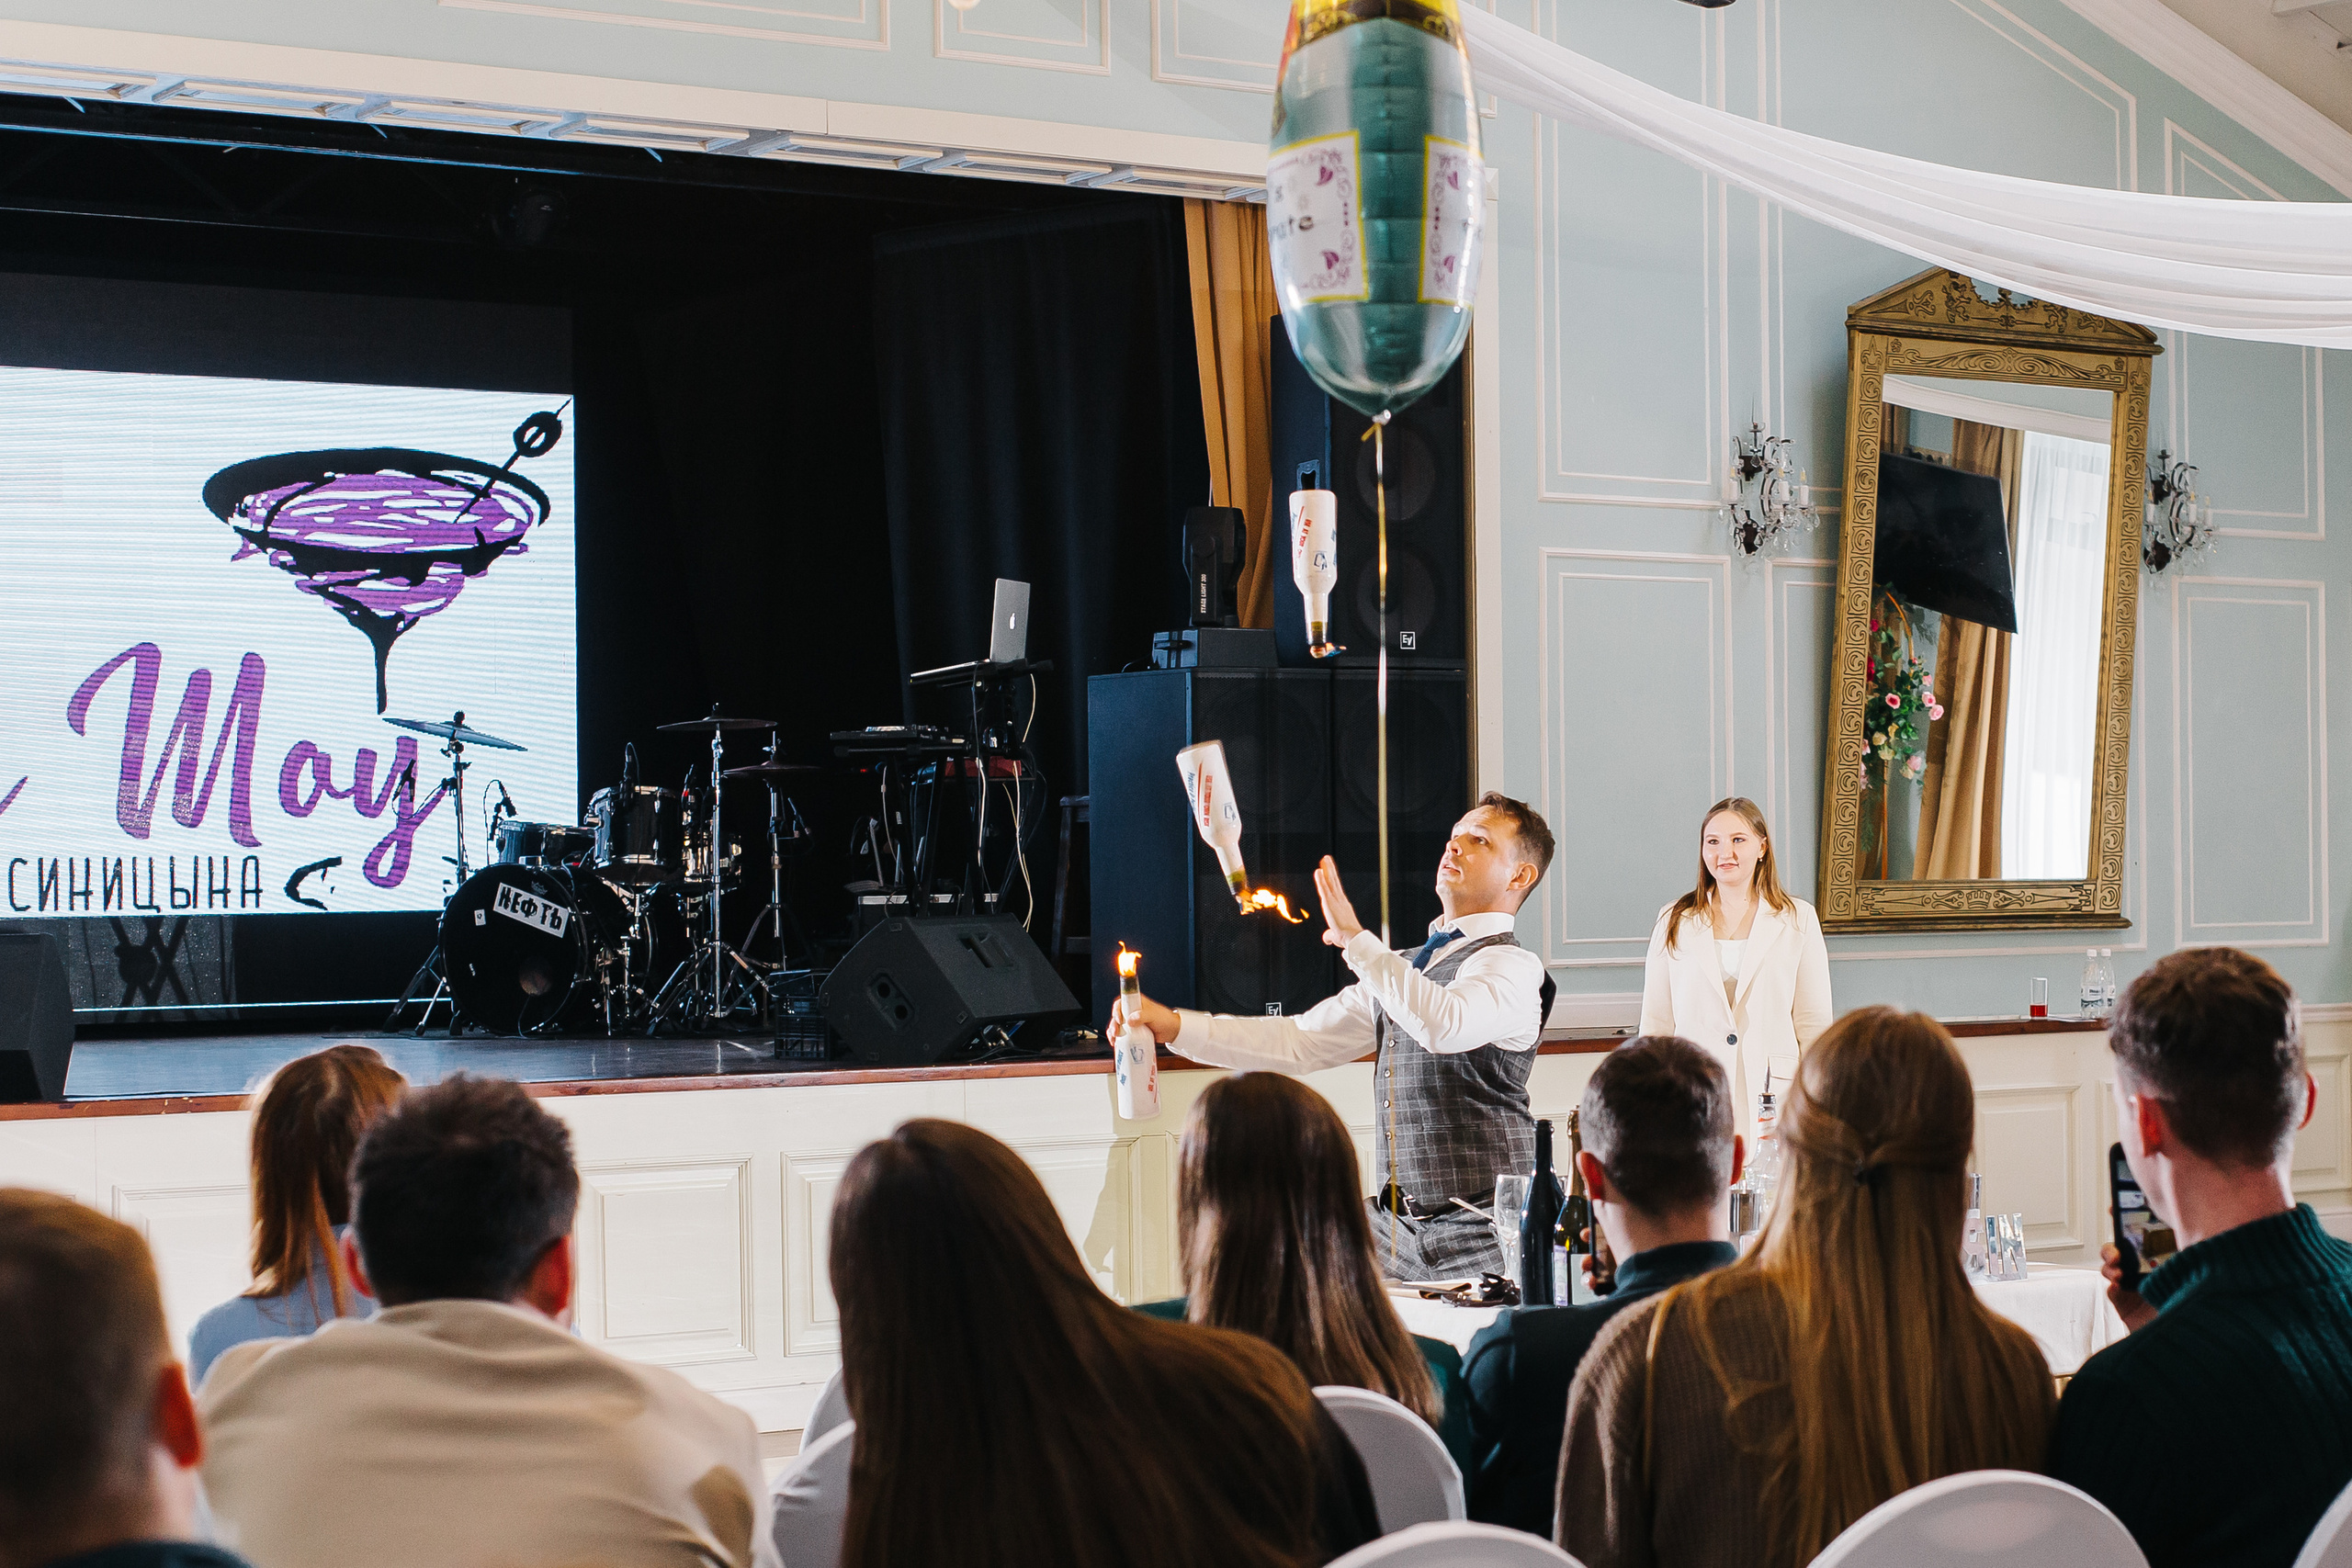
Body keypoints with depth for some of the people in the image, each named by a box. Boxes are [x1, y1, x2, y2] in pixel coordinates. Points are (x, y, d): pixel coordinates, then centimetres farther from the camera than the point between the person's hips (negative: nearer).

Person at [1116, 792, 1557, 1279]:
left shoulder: (1513, 967, -9)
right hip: (1395, 1222, 8)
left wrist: (1356, 939, -26)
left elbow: (1444, 1026, -31)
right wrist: (1175, 1026, 4)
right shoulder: (1404, 968, 19)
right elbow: (1300, 1042, 14)